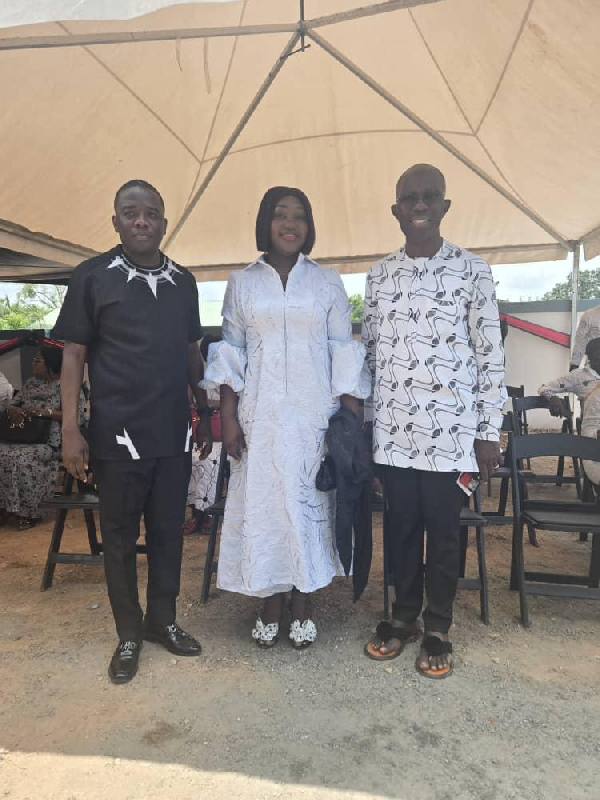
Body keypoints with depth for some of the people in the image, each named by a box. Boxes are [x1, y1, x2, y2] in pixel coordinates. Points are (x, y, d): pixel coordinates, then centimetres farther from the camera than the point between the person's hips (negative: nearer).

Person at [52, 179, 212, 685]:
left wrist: (206, 414, 12)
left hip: (174, 433, 4)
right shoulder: (93, 277, -2)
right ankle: (129, 635, 26)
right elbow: (74, 354, -3)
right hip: (117, 434, -3)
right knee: (120, 536, 9)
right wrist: (71, 429, -9)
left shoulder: (183, 282, 8)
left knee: (169, 531, 13)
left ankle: (163, 620, 31)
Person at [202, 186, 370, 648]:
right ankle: (270, 610, 22)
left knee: (309, 504, 5)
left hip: (314, 415, 0)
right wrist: (228, 418, -2)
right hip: (260, 415, 0)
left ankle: (303, 611, 23)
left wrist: (353, 419, -2)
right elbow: (231, 354, 6)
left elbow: (344, 353, 4)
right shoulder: (242, 283, 7)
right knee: (262, 504, 4)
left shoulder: (327, 283, 6)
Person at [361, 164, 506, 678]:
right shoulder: (379, 275, 8)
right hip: (393, 429, 3)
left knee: (444, 530, 8)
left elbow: (490, 356, -2)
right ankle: (404, 616, 31)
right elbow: (370, 353, 11)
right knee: (401, 527, 13)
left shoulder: (472, 270, -2)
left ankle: (438, 628, 26)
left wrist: (489, 432, -4)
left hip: (450, 429, -3)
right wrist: (366, 422, 9)